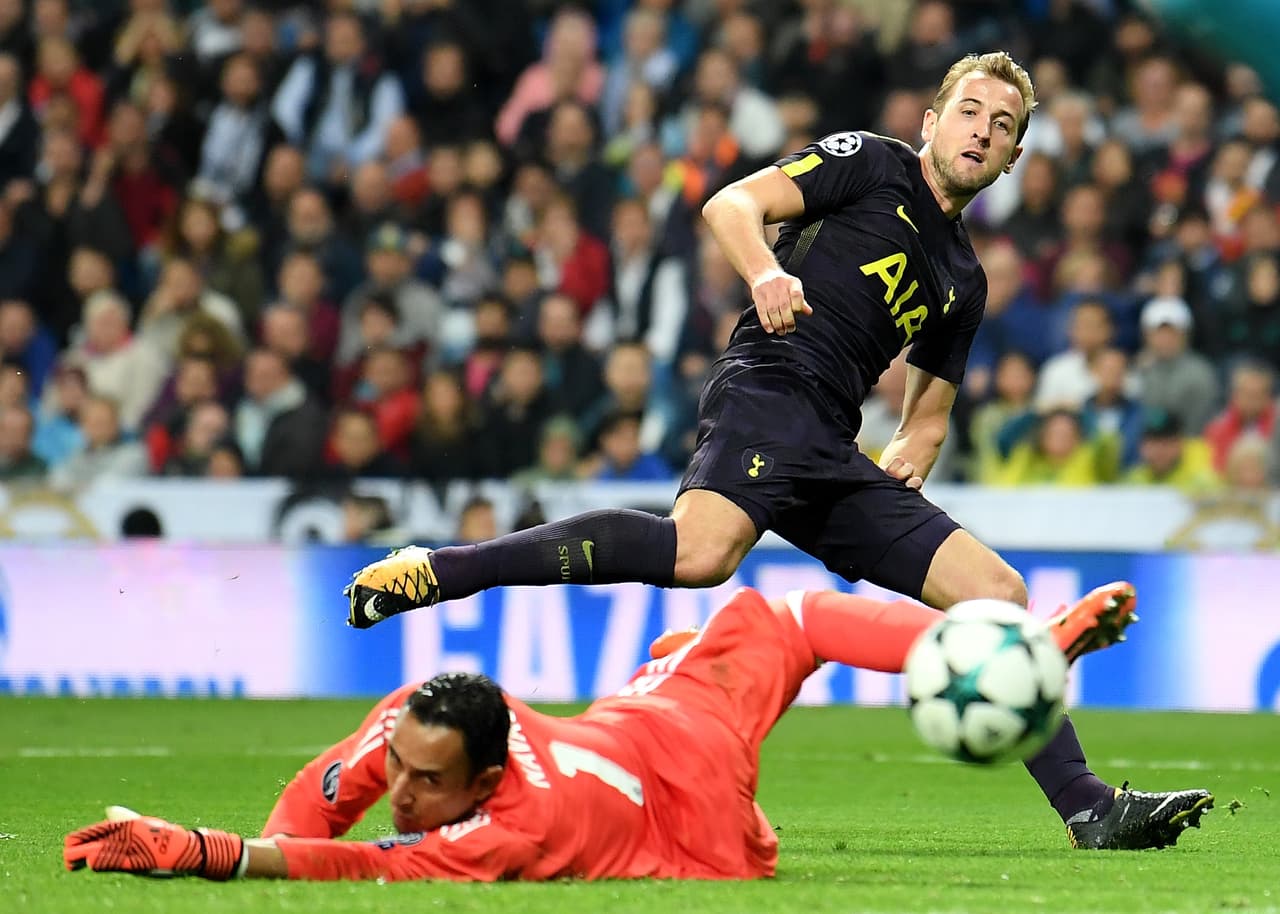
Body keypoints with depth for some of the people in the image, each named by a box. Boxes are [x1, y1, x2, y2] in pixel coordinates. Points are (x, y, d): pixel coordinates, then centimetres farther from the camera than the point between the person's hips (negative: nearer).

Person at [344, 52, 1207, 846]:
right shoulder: (869, 163, 10)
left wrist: (907, 461, 12)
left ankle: (1087, 805, 6)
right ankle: (435, 571, -31)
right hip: (770, 394, -8)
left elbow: (927, 416, 35)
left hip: (835, 457, 8)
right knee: (702, 551, -35)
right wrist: (766, 272, -23)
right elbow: (733, 204, -1)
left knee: (999, 592, 1)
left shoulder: (964, 279, 28)